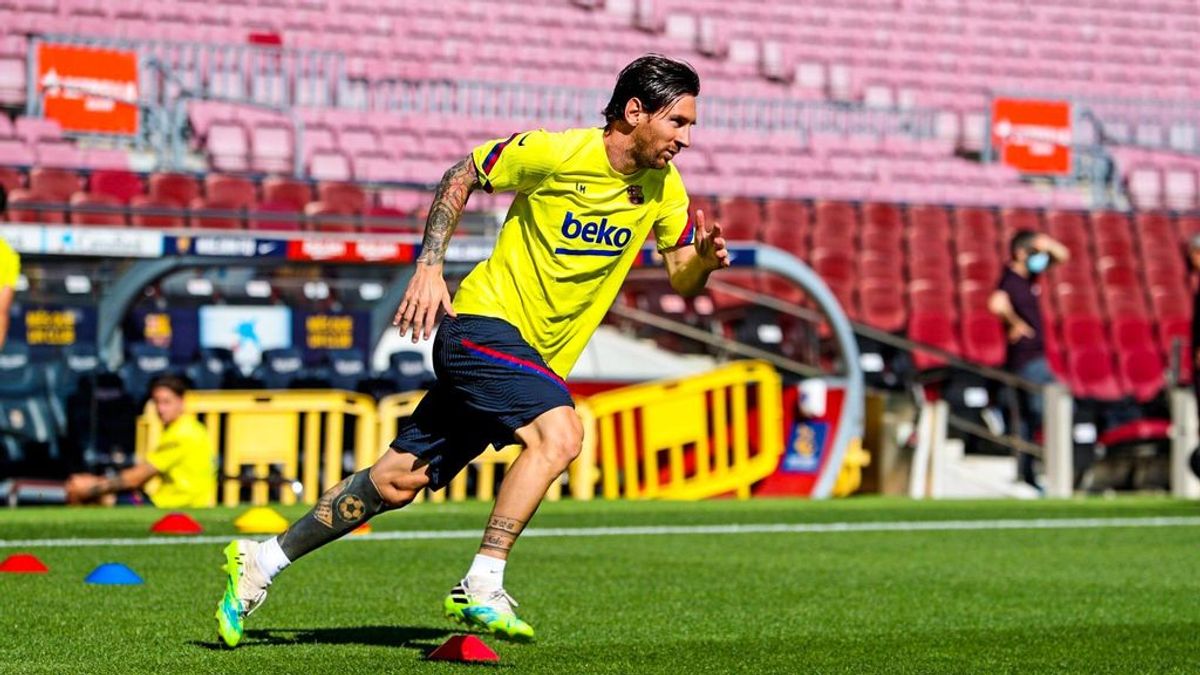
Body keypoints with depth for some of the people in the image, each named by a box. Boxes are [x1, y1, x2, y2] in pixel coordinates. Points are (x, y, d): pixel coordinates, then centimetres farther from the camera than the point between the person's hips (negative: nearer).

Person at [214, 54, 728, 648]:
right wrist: (429, 268, -9)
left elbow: (681, 281, 8)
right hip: (485, 321, -6)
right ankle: (480, 589, -26)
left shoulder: (663, 187, 2)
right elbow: (460, 178, -2)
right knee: (560, 433, -31)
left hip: (535, 357, 6)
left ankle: (262, 560, 18)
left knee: (398, 482, 7)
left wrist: (703, 258, -15)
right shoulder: (553, 153, -15)